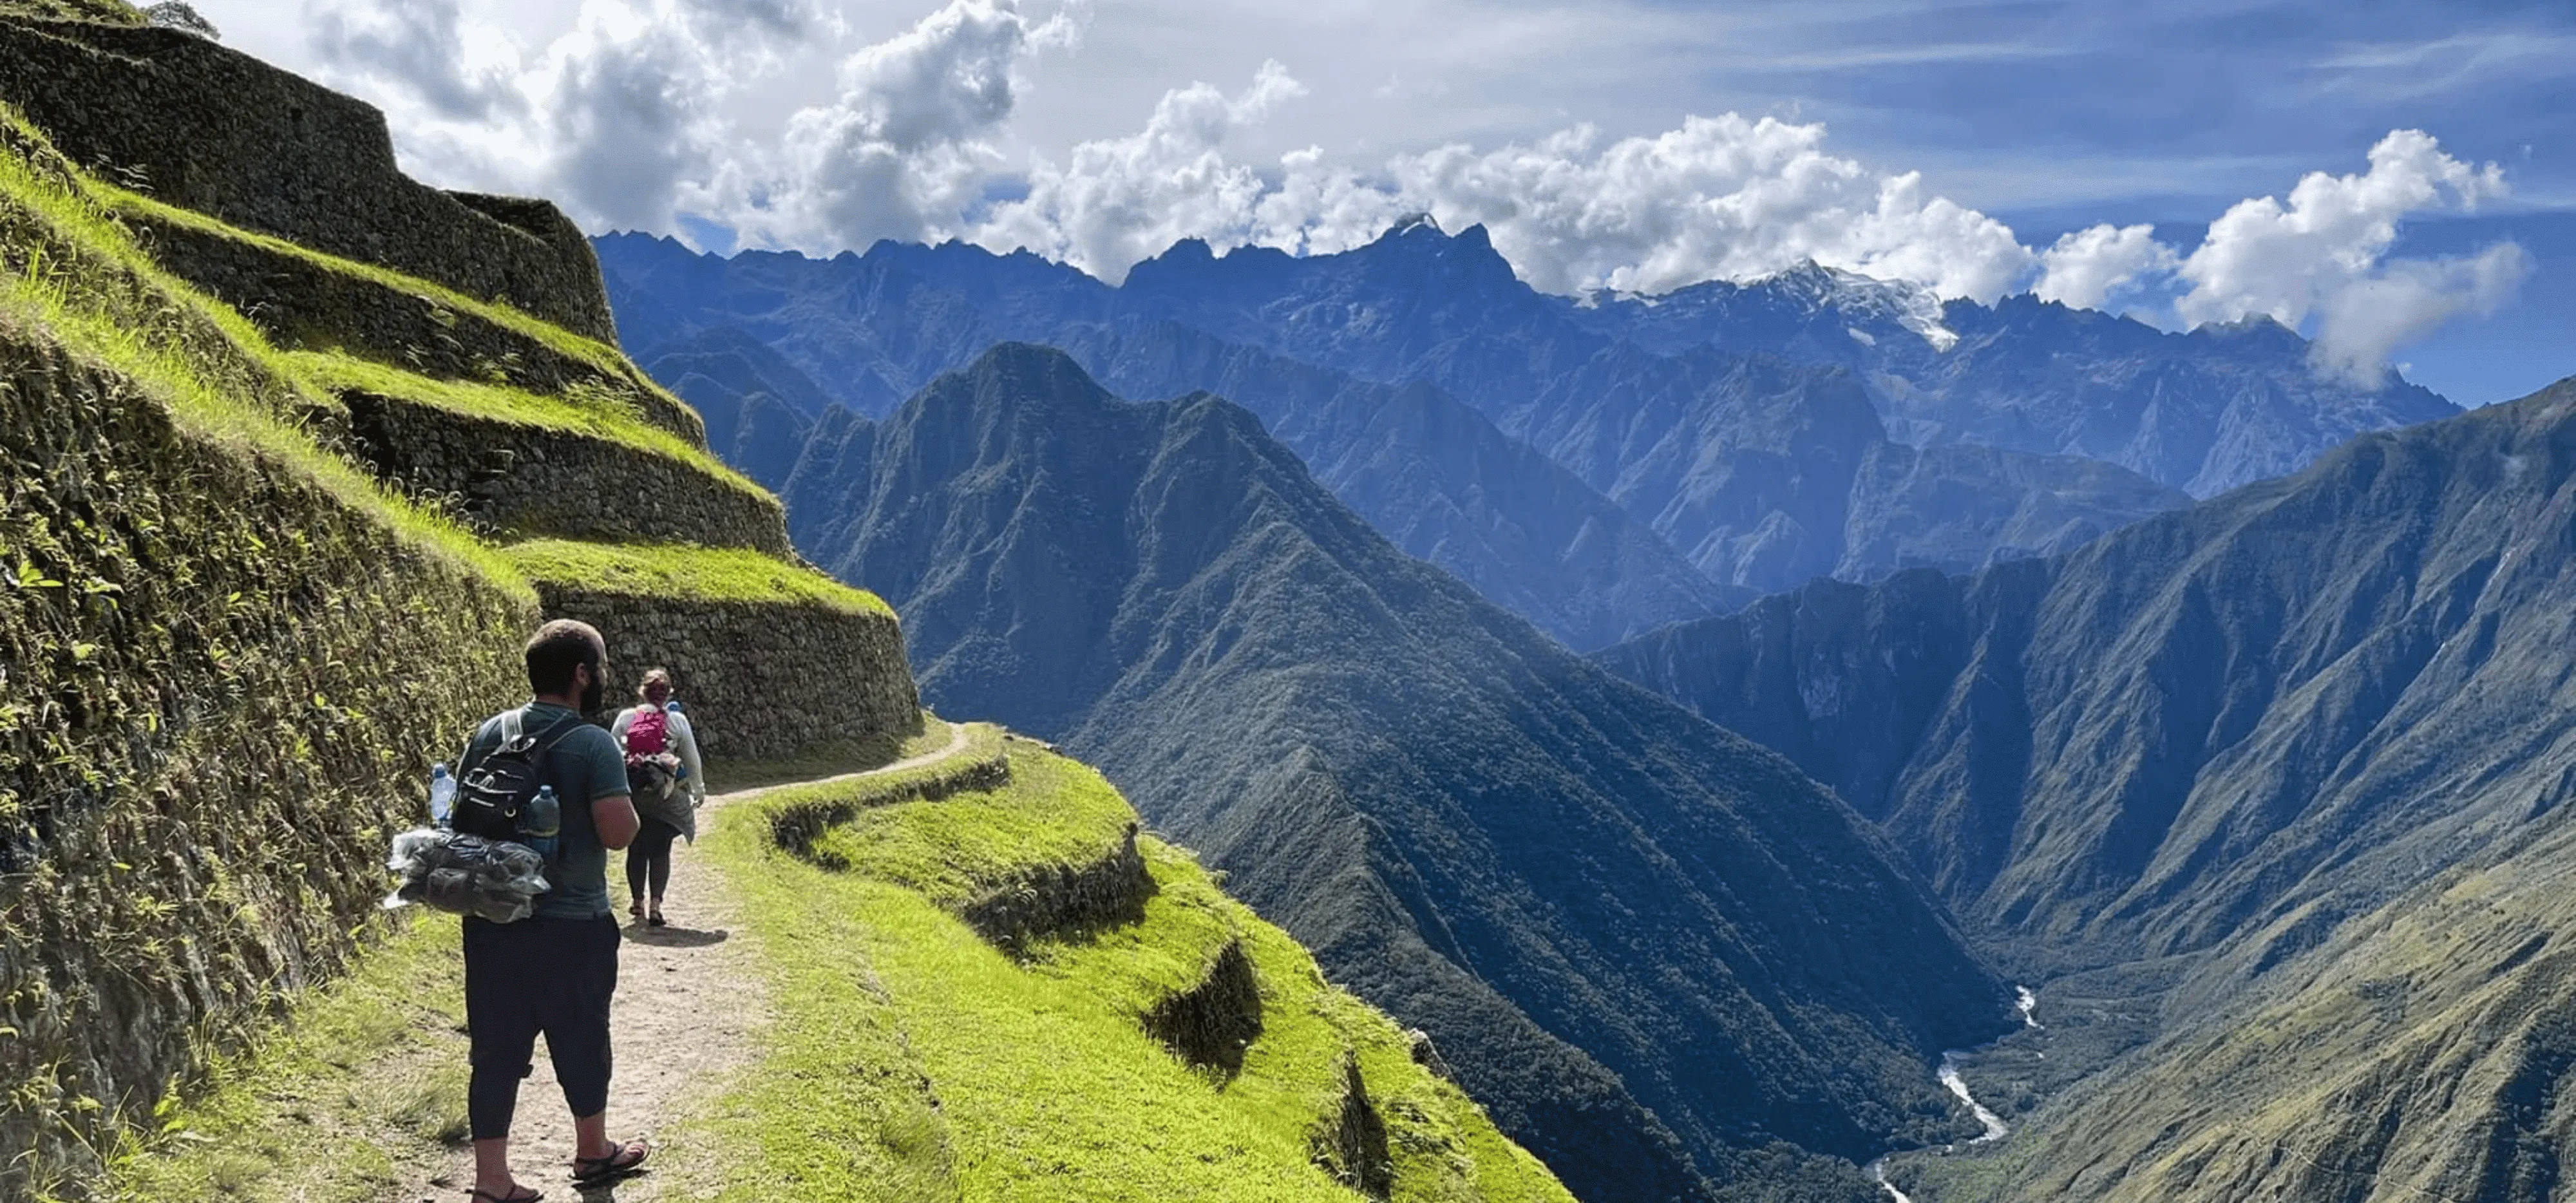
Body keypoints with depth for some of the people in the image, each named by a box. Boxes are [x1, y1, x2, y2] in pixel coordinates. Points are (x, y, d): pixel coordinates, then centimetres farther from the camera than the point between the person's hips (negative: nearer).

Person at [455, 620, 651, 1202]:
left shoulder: (489, 733, 2)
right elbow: (618, 832, -21)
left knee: (497, 1049, 9)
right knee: (581, 1040, 14)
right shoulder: (593, 743, -15)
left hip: (492, 918, 5)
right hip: (571, 924, -4)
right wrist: (627, 800, 0)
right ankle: (593, 1152, 32)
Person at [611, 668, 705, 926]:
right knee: (661, 851, 3)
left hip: (631, 795, 1)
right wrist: (698, 790, 16)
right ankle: (655, 905, -4)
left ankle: (637, 902, 21)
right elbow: (692, 759, 3)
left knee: (636, 849, 13)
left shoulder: (625, 718, 0)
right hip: (665, 797, -1)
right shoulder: (677, 720, -3)